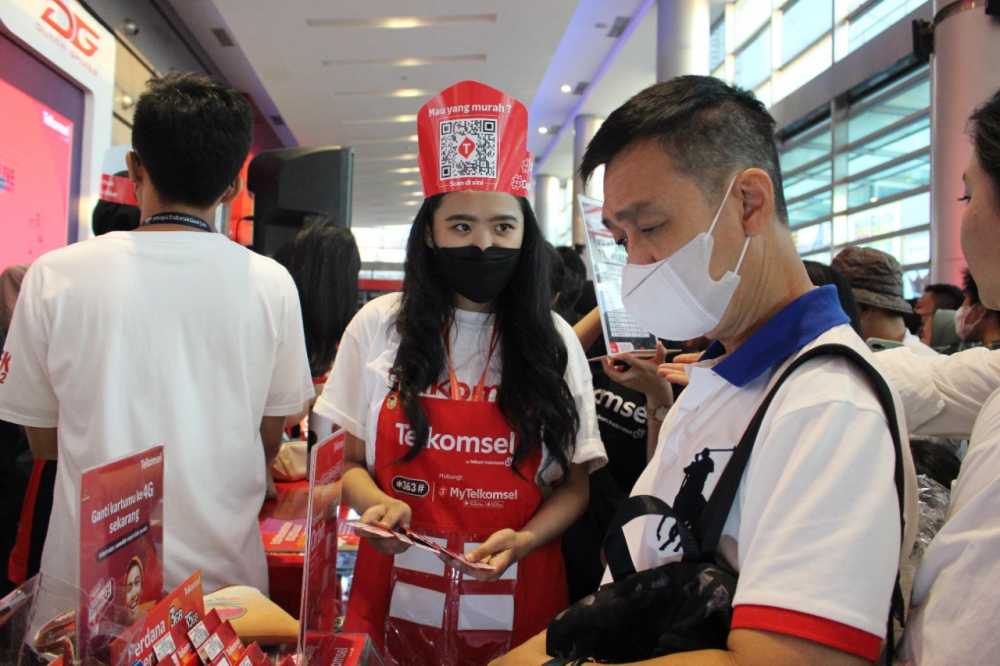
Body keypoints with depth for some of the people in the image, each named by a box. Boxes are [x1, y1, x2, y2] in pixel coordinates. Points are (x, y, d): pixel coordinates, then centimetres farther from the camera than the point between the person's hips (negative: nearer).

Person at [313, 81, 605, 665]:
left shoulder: (554, 340, -1)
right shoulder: (379, 326, -2)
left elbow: (574, 485, 2)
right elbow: (348, 458, 5)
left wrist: (522, 540, -15)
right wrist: (376, 502, -15)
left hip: (517, 603, 0)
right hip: (395, 600, 0)